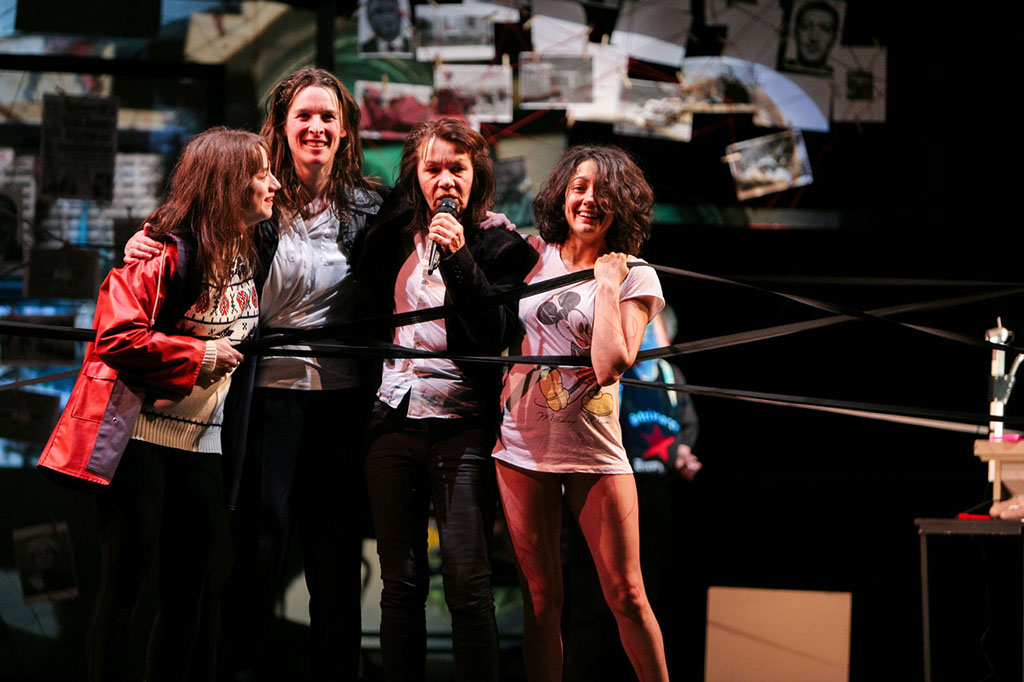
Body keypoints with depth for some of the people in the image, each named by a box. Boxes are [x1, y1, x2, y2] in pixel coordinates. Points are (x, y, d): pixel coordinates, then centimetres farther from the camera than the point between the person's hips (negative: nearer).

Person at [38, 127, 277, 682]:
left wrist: (239, 358, 12)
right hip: (141, 435, -7)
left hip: (202, 442, 7)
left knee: (187, 589, 7)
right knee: (124, 582, -5)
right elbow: (117, 335, -18)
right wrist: (200, 356, -15)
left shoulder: (244, 257, 13)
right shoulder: (166, 251, -12)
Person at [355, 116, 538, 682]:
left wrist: (458, 257, -16)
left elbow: (496, 335, -10)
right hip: (395, 418, 4)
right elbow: (368, 313, 24)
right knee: (401, 584, 4)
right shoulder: (392, 237, 12)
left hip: (462, 424, -4)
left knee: (468, 584, -11)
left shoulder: (501, 246, 1)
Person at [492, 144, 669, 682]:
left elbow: (612, 365, -15)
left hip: (593, 449, -2)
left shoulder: (635, 278, -1)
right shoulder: (534, 256, 8)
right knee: (540, 599, 6)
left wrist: (608, 285, -11)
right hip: (522, 442, 2)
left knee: (626, 597, 0)